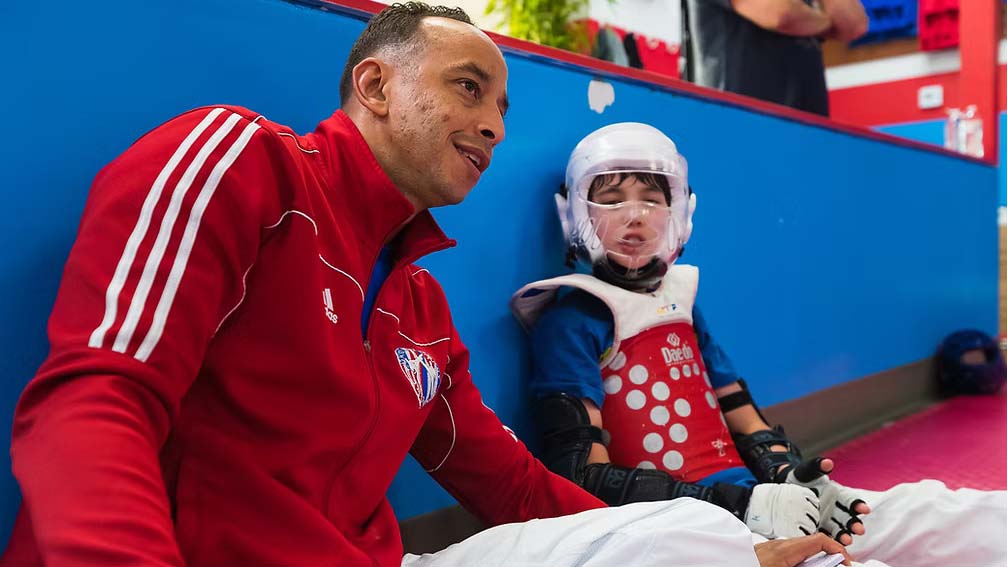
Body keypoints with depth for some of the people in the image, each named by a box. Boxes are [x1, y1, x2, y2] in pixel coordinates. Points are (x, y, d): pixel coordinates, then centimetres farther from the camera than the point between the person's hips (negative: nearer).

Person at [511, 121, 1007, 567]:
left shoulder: (679, 305, 18)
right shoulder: (571, 322, -4)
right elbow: (582, 477, -13)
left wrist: (787, 475, -6)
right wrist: (739, 506, -19)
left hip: (752, 499, 7)